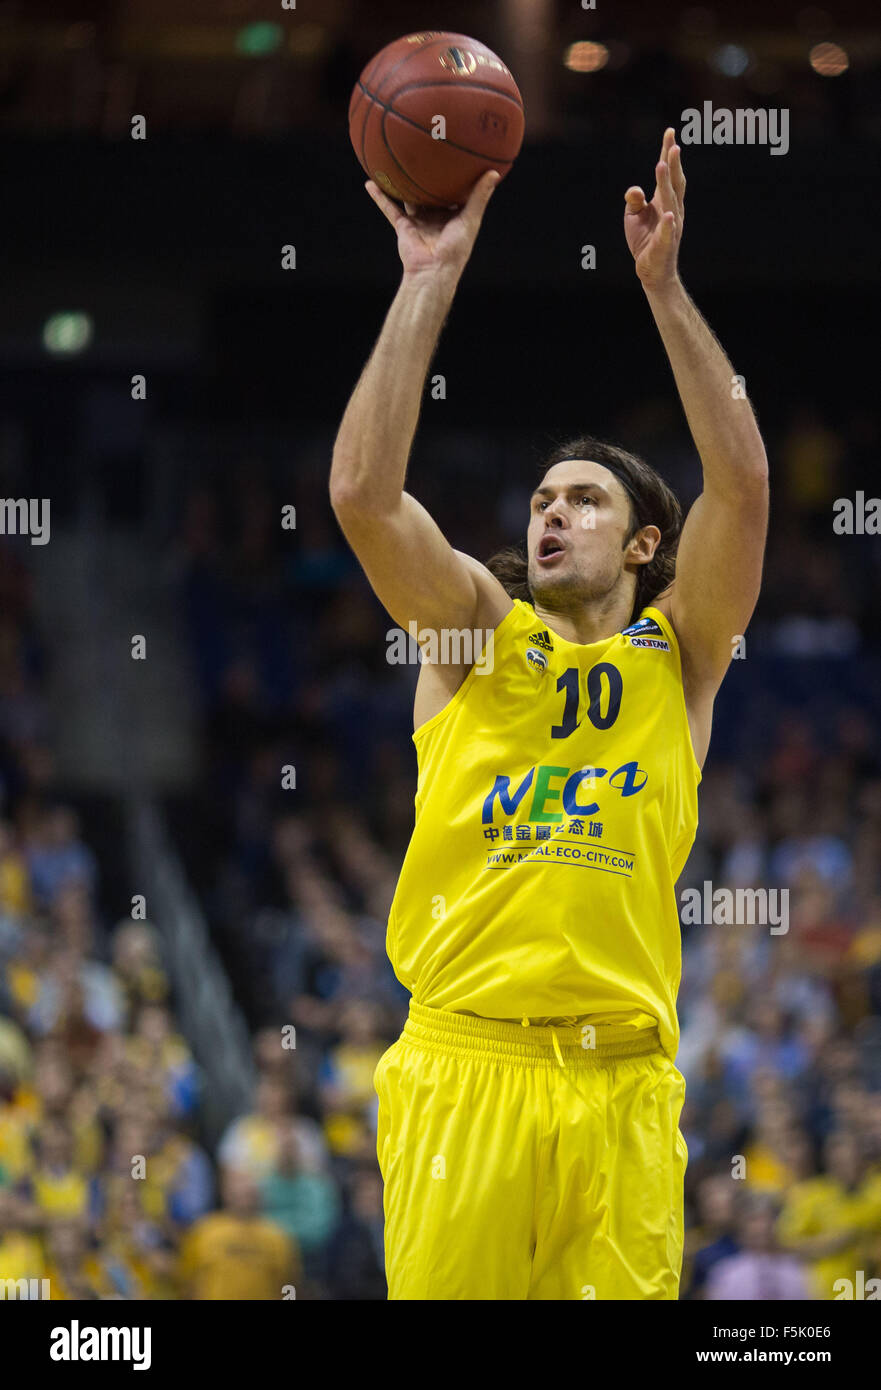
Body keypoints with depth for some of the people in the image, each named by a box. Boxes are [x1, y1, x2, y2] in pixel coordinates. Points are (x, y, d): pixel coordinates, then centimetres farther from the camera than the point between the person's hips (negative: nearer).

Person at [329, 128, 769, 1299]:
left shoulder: (677, 652, 12)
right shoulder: (475, 628, 13)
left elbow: (742, 482, -2)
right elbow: (362, 490, -2)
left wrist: (664, 285, -8)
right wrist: (430, 281, -5)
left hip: (620, 1081, 1)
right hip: (465, 1066, 0)